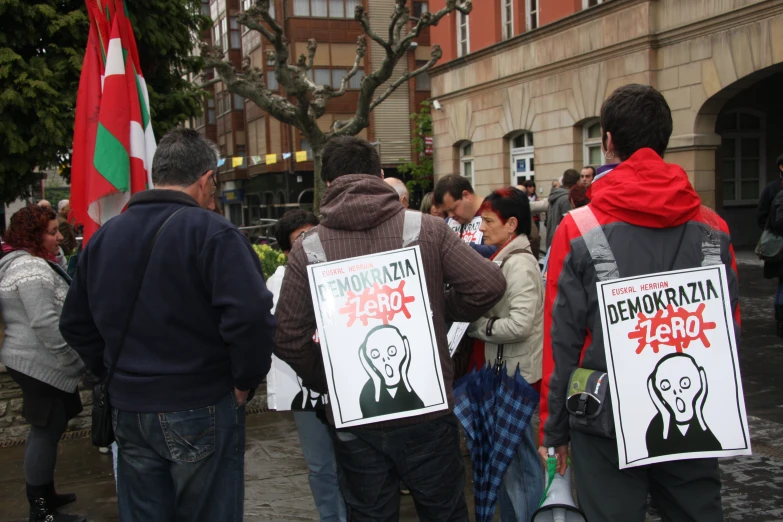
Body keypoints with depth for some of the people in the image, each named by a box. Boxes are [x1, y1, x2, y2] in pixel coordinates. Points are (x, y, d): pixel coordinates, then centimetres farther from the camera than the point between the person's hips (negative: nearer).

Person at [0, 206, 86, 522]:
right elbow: (46, 323, -25)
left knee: (46, 430, 18)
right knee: (46, 431, -4)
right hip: (41, 365, -11)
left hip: (36, 361, 11)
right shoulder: (32, 269, -19)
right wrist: (75, 356, -19)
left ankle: (45, 495, 29)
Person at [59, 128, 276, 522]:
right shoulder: (211, 232, -14)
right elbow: (251, 316, -25)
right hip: (201, 411, -5)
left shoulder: (104, 237, 7)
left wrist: (114, 372, 15)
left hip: (128, 411, 6)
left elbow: (75, 324, 14)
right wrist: (245, 382, -11)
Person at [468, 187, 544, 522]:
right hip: (505, 370, 10)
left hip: (519, 374, -10)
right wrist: (475, 321, 1)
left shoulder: (519, 263, -17)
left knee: (520, 458, 0)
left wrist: (473, 326, -16)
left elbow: (520, 324, -26)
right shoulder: (505, 259, 11)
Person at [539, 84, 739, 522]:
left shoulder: (578, 229, -10)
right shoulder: (713, 228, -1)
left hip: (607, 420, -2)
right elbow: (731, 329, 5)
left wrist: (554, 429, 2)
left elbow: (562, 338, -8)